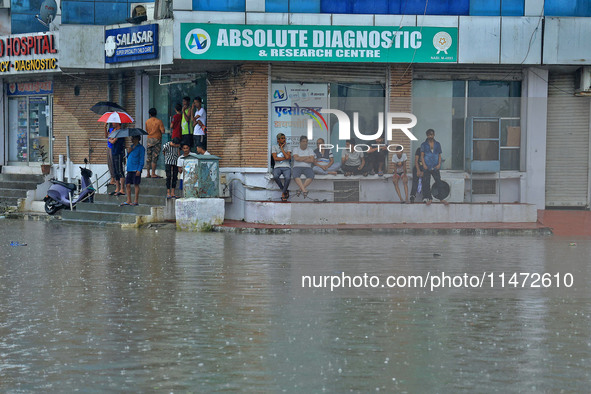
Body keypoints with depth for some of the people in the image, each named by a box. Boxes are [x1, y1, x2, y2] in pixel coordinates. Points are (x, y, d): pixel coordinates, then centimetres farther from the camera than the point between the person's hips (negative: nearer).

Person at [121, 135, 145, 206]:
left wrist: (139, 170, -15)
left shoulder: (141, 147, -5)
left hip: (136, 169, -7)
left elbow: (141, 160, -8)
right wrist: (128, 152, 1)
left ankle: (135, 201, 1)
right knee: (128, 184, 5)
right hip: (129, 169, 7)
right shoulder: (131, 146, 17)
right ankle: (128, 201, 10)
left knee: (136, 184, -3)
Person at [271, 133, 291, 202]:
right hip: (277, 167, 0)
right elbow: (275, 158, -5)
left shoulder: (287, 148, 9)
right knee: (275, 176, -36)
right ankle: (285, 190, -12)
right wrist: (285, 158, -5)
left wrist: (282, 148, -4)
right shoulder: (274, 147, 8)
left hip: (286, 167, 0)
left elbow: (288, 157, -10)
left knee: (287, 177, -35)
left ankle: (283, 194, -14)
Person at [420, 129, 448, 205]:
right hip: (427, 167, -1)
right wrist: (424, 165, -11)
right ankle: (428, 198, 6)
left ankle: (442, 198, 1)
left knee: (439, 182, -3)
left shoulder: (437, 144, 12)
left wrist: (439, 164, -4)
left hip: (435, 167, 1)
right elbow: (422, 156, 2)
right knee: (426, 183, -2)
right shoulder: (424, 145, 6)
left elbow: (439, 155, 11)